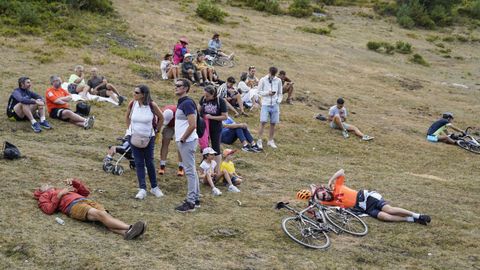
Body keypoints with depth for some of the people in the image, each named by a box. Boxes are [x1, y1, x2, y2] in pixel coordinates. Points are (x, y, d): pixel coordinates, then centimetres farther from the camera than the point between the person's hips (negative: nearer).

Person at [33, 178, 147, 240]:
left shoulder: (64, 190, 41)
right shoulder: (44, 196, 27)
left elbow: (85, 191, 35)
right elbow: (49, 209, 5)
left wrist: (74, 181, 23)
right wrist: (60, 194, 0)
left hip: (85, 200, 6)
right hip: (72, 205, -6)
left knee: (104, 214, -25)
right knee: (99, 214, -31)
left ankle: (127, 232, -50)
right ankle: (129, 228, -50)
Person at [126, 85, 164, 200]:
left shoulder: (152, 105, -14)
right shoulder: (132, 104, -7)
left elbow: (161, 118, 2)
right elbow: (128, 117, 12)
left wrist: (155, 130, 4)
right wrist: (130, 129, 8)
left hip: (148, 138, -2)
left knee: (149, 162, 5)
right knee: (139, 163, 0)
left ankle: (154, 187, 19)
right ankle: (142, 189, 2)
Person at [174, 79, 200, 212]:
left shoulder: (187, 103, -17)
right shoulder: (182, 103, 14)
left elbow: (192, 125, -24)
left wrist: (182, 139, -15)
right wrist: (181, 139, 14)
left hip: (187, 141, -10)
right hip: (185, 141, 10)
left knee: (190, 171, -6)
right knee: (191, 170, 14)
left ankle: (190, 202, -1)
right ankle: (196, 199, 22)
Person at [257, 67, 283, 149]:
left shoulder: (278, 81, 5)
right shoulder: (263, 80, -3)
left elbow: (280, 93, 12)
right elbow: (259, 91, 1)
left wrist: (278, 101, -4)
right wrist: (267, 93, -15)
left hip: (275, 104, 3)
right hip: (265, 104, -3)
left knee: (273, 123, 6)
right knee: (263, 122, -8)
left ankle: (270, 141, 17)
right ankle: (259, 140, -2)